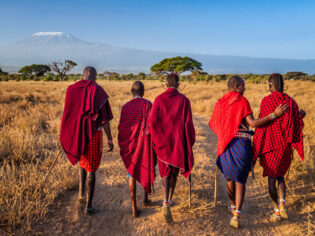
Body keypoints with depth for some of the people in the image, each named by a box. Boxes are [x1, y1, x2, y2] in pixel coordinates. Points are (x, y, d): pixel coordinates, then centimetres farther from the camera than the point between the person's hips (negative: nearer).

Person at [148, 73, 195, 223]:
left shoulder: (159, 99, -5)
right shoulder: (184, 100, -7)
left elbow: (152, 121, -10)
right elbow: (188, 123, -8)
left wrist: (156, 139, 5)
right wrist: (190, 142, 4)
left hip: (162, 140, 0)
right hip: (178, 141, 0)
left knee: (165, 171, 7)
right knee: (174, 171, 19)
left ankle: (166, 204, -11)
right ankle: (169, 200, 32)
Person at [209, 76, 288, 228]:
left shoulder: (219, 103, 8)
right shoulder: (242, 101, -6)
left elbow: (213, 124, 13)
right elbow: (252, 123, -13)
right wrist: (274, 114, -14)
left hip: (225, 145, 4)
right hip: (242, 143, -4)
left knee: (230, 177, 22)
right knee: (240, 179, 2)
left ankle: (232, 206, 40)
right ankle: (236, 215, -8)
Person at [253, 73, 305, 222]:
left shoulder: (266, 101, -10)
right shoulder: (291, 102, 1)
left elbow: (262, 125, -11)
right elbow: (297, 126, 3)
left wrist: (257, 148, -5)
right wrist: (301, 115, 26)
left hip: (271, 145, -4)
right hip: (286, 146, 4)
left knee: (271, 178, 9)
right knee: (280, 175, 22)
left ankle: (276, 211, 13)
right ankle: (282, 203, 4)